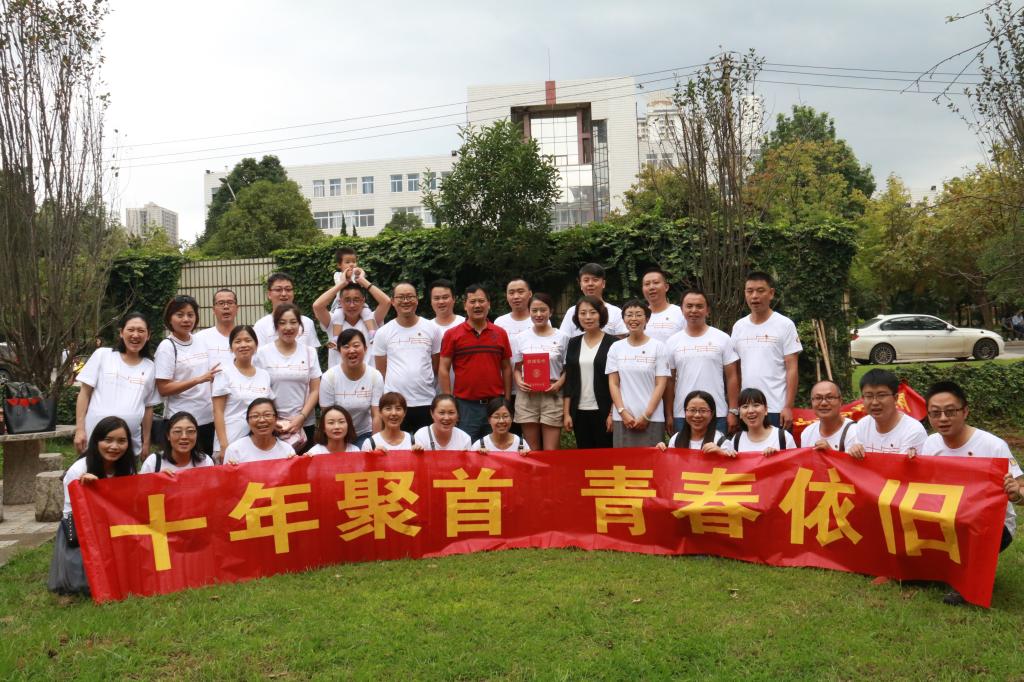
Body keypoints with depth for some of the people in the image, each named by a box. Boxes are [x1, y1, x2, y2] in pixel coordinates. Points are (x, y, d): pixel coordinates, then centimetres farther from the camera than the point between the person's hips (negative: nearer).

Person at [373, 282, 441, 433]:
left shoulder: (432, 329, 5)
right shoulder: (383, 333, 4)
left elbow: (437, 365, 12)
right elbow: (381, 371, 8)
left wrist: (420, 385, 9)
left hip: (425, 402, 1)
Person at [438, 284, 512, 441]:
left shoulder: (500, 333, 8)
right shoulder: (452, 334, 1)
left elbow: (506, 368, 11)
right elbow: (443, 370, 0)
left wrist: (507, 400, 7)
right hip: (465, 405, -2)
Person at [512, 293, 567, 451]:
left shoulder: (561, 338, 3)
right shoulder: (521, 338, 8)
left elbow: (567, 369, 6)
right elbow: (517, 368, 14)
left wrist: (559, 384, -12)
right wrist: (519, 382, -6)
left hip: (552, 396, -2)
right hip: (527, 396, 2)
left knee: (551, 451, -4)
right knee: (531, 450, 7)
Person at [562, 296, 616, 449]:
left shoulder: (612, 343, -4)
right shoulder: (573, 343, 8)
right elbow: (569, 380, 8)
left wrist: (613, 413, -12)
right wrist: (566, 412, 3)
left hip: (603, 411, -4)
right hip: (579, 412, 4)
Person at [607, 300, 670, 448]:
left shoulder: (658, 347, 1)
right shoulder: (616, 347, 8)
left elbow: (661, 384, -2)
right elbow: (613, 384, 6)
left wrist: (646, 415, -9)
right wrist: (623, 412, -5)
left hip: (652, 418, -2)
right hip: (622, 418, 2)